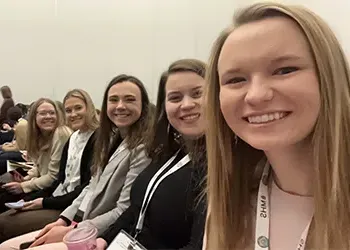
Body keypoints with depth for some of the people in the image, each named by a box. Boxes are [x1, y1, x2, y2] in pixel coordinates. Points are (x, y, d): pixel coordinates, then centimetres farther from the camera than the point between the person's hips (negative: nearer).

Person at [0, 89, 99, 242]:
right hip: (57, 199, 8)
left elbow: (88, 188, -19)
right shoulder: (72, 139, 13)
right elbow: (61, 180, 14)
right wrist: (28, 199, 2)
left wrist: (45, 202, -14)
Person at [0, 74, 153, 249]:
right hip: (81, 224, 8)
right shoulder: (112, 139, 11)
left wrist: (70, 230, -14)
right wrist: (64, 219, 2)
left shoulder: (143, 149, -18)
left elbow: (124, 213, -19)